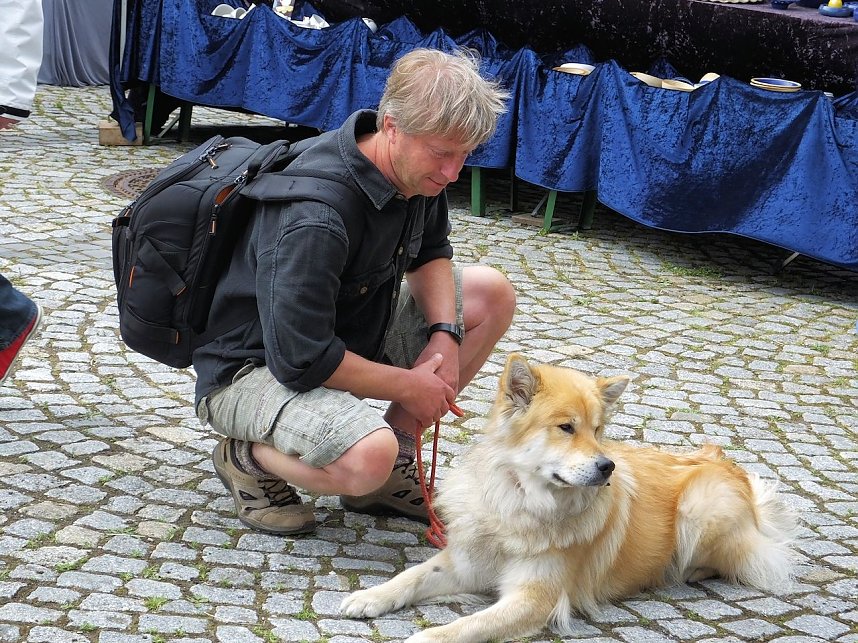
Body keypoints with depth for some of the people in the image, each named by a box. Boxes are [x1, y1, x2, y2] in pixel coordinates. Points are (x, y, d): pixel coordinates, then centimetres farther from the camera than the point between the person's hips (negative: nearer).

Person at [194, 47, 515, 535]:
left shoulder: (422, 169, -8)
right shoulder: (317, 218, -34)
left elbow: (430, 252, 11)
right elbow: (301, 358, -32)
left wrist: (445, 333, -9)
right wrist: (407, 386, -19)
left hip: (351, 334, 9)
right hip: (258, 364, -9)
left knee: (493, 294, 3)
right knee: (367, 460, -37)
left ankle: (391, 463, 7)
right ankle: (247, 458, -2)